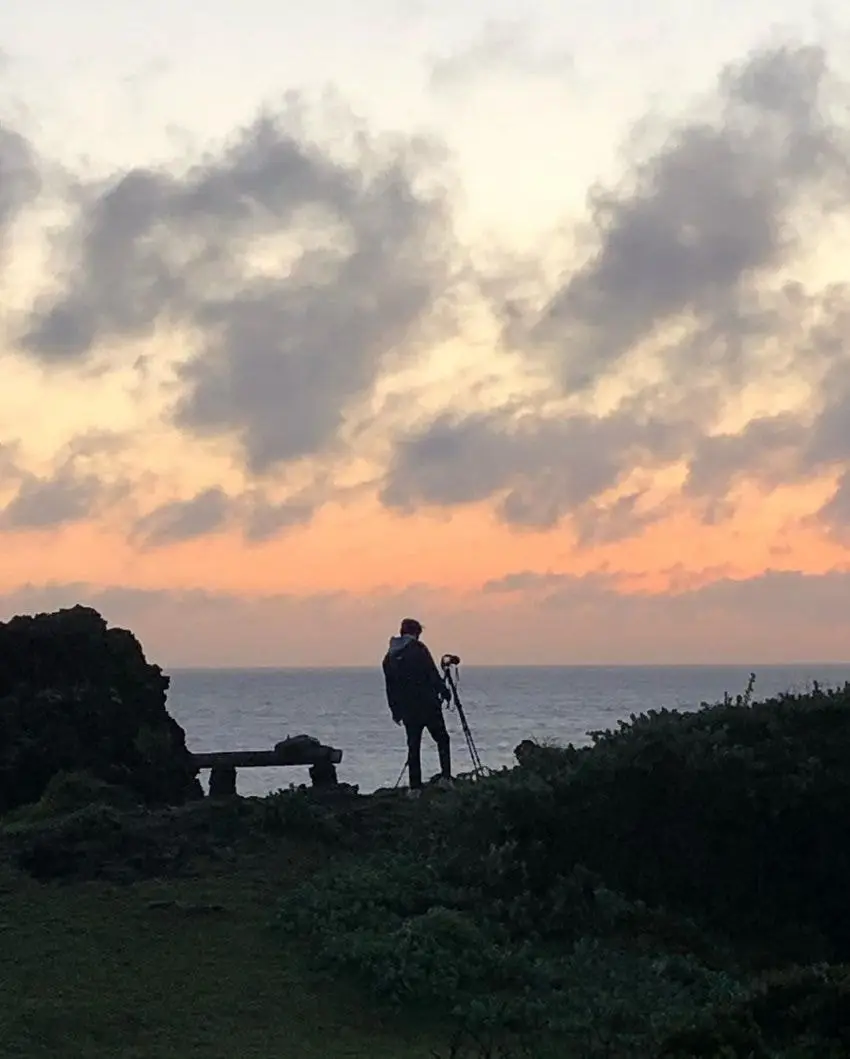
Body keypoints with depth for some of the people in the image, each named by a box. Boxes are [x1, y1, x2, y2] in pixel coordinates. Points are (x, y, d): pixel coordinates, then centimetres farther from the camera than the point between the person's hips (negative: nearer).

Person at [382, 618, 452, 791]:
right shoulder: (418, 649, -7)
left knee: (413, 746, 8)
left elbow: (390, 687, 13)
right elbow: (433, 674, -12)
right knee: (442, 739, 6)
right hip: (428, 705, -4)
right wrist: (444, 692, -4)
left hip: (408, 710, 5)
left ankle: (415, 786, 4)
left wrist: (395, 710, 18)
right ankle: (446, 777, -7)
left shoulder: (390, 656, 9)